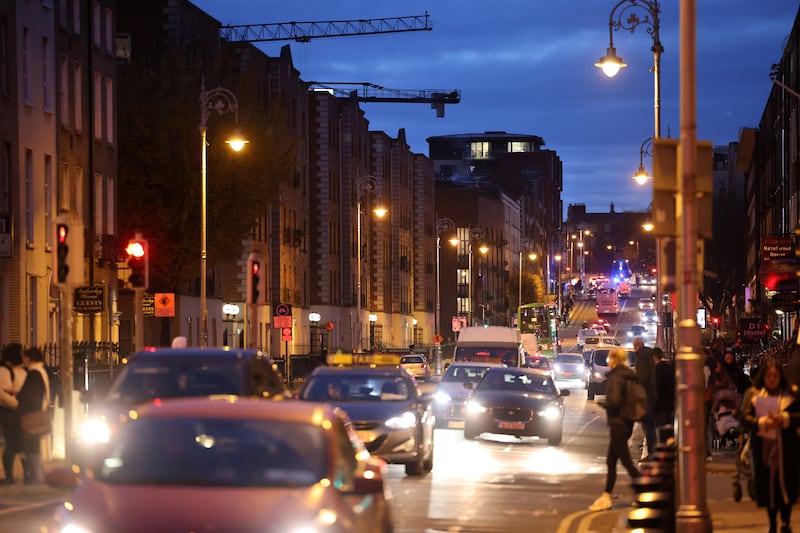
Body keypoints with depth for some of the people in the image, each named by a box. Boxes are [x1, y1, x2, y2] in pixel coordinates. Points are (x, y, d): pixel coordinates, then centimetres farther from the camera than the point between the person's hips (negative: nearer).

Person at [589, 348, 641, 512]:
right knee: (611, 460, 14)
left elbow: (614, 401, -26)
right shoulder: (630, 376, 9)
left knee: (626, 461, -4)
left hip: (618, 423, -9)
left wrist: (604, 404, -6)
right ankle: (606, 497, 18)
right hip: (627, 423, 9)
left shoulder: (615, 377, -17)